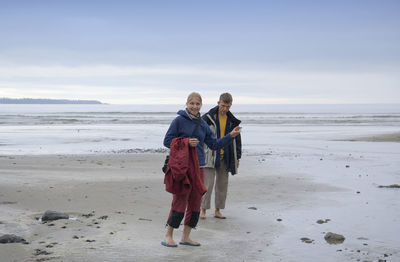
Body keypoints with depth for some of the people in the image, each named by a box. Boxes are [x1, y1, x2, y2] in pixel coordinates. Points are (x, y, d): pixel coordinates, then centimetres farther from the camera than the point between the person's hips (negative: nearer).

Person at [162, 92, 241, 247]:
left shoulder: (203, 124, 13)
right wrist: (186, 142, -14)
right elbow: (167, 141, -4)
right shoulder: (179, 120, -4)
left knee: (195, 203, 8)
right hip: (182, 166, -6)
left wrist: (231, 136, 6)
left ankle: (186, 237, 19)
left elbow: (215, 144, 16)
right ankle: (168, 236, 7)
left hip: (198, 167, 6)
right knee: (179, 201, -7)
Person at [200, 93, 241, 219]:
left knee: (222, 184, 7)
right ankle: (203, 210, 5)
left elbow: (237, 139, 16)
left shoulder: (232, 120, 8)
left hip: (225, 157, 4)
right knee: (208, 184, -7)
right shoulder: (208, 117, -5)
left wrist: (237, 157, 13)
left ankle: (217, 210, 17)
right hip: (210, 156, -4)